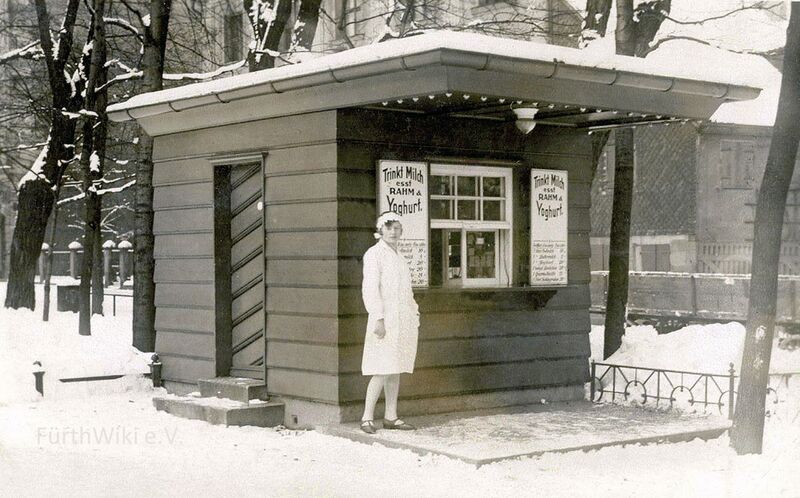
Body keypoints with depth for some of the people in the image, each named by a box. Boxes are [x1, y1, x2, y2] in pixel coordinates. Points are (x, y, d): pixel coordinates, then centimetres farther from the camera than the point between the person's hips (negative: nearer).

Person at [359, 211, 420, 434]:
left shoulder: (399, 257, 18)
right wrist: (378, 319, -21)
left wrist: (414, 318, 17)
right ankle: (367, 417, -5)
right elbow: (370, 288, -14)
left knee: (396, 371, 7)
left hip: (405, 321, 8)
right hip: (386, 320, -8)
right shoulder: (374, 254, -6)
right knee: (383, 371, -11)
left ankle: (391, 417, 11)